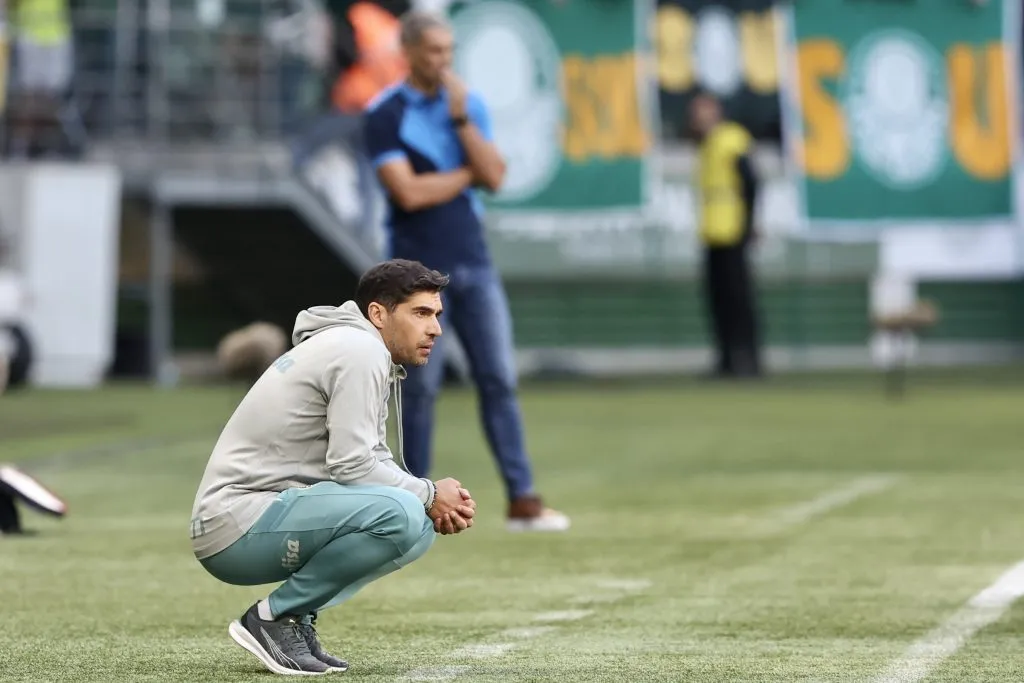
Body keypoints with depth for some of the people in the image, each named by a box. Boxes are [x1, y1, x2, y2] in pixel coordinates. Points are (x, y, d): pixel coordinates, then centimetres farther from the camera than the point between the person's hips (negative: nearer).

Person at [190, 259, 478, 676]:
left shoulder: (349, 348, 18)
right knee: (400, 513, -27)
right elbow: (352, 467, -20)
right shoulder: (361, 352, -13)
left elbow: (374, 462, 17)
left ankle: (295, 615, 8)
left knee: (421, 524, 11)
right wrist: (428, 495, -7)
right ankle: (274, 617, -11)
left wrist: (436, 502, 0)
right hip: (237, 527, -10)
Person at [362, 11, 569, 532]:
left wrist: (460, 119, -10)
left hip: (473, 263, 4)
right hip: (419, 269, -4)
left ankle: (522, 500, -1)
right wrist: (466, 174, -4)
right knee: (421, 388, 0)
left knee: (499, 379, -1)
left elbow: (494, 178, -2)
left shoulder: (469, 105, 9)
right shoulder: (385, 115, -6)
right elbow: (409, 192, -16)